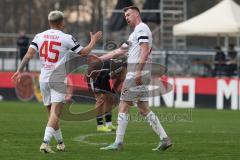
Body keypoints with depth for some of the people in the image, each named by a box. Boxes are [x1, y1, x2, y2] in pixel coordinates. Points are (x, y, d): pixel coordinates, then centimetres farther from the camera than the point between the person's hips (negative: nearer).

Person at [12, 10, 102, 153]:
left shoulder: (39, 37, 5)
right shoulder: (66, 38, -5)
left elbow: (29, 54, -4)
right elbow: (84, 52, 1)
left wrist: (20, 70, 0)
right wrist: (94, 41, 17)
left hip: (44, 78, 5)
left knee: (52, 112, 16)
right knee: (55, 113, -11)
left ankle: (60, 143, 26)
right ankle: (46, 142, -26)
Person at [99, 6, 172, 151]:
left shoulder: (141, 28, -7)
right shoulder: (136, 33, 24)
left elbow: (145, 51, -18)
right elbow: (119, 51, 29)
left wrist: (139, 71, -25)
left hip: (137, 73, -9)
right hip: (137, 74, 9)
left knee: (123, 107, -5)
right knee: (144, 109, 8)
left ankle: (118, 143, -3)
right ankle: (164, 139, 4)